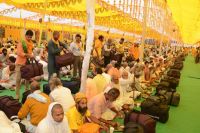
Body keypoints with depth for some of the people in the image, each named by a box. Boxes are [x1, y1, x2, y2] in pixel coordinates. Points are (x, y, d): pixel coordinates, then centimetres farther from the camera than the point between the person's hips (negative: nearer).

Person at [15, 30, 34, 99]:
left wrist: (31, 56, -4)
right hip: (20, 63, -5)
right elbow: (19, 53, -18)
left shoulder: (31, 43, 7)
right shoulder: (21, 43, -10)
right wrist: (28, 55, -25)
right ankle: (17, 94, 6)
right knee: (18, 79, -2)